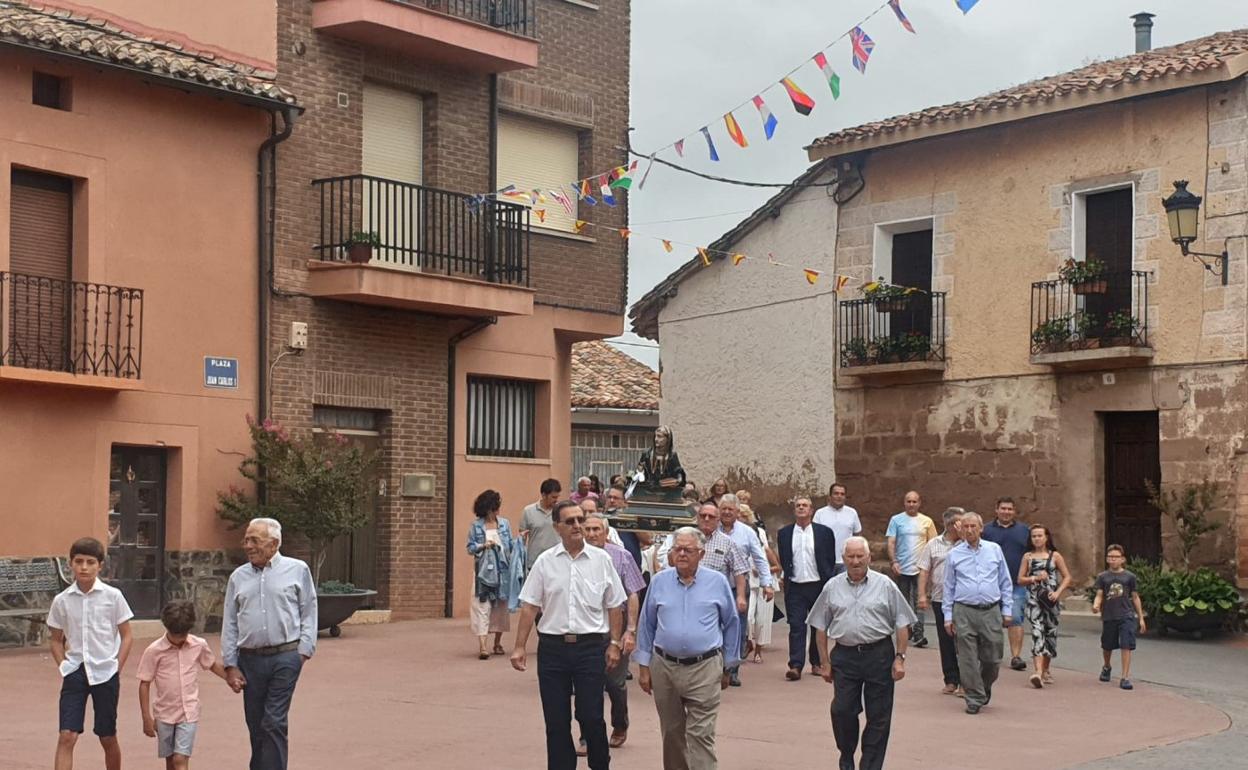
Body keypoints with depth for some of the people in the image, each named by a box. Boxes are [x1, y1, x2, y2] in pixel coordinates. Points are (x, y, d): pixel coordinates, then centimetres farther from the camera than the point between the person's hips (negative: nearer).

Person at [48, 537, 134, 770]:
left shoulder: (113, 596, -5)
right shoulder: (62, 600, 0)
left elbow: (126, 636, 1)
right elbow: (56, 639, 11)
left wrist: (117, 669, -4)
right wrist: (63, 667, 0)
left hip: (106, 674, -1)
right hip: (75, 673, 1)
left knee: (108, 737, 10)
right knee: (66, 736, -10)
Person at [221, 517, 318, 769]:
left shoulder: (297, 570, 2)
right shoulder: (238, 577, 11)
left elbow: (309, 613, 4)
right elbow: (229, 623, 11)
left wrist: (304, 650, -5)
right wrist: (230, 665, 6)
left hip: (285, 657, -4)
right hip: (250, 659, 4)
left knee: (274, 722, -8)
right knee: (256, 725, 10)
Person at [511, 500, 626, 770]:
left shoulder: (601, 559, 2)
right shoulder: (545, 561, 1)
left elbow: (614, 606, 7)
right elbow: (529, 606, 2)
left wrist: (615, 644, 2)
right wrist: (519, 647, -2)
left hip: (591, 647, -1)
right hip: (552, 647, 1)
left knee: (591, 716, 0)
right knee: (556, 720, 7)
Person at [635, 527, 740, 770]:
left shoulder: (717, 581, 1)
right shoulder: (659, 582, 6)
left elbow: (731, 624, 9)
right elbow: (646, 626, 10)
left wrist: (727, 667, 11)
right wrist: (644, 667, 7)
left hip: (704, 669, -3)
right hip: (664, 667, 3)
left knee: (701, 735, -7)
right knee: (671, 733, 13)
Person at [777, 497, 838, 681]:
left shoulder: (824, 532, 1)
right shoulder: (784, 533, 6)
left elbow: (831, 560, 5)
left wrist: (829, 584, 2)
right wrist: (787, 578, 7)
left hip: (818, 586, 0)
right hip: (795, 587, 0)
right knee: (796, 627, -5)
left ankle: (817, 663, 21)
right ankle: (795, 666, -8)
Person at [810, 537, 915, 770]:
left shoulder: (884, 585, 2)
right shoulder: (832, 587, 7)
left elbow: (902, 624, 3)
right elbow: (821, 628, 10)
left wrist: (900, 658, -5)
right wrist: (825, 663, 6)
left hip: (879, 655, -1)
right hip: (845, 655, 1)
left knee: (878, 716, 2)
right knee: (842, 711, -2)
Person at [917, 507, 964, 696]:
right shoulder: (933, 544, 7)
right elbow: (924, 571, 6)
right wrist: (922, 595, 1)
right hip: (940, 599, 2)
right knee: (945, 642, 8)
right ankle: (950, 681, 18)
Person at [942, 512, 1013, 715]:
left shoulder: (994, 550, 8)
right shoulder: (954, 555, 6)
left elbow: (1006, 582, 12)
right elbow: (948, 587, 10)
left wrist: (1007, 611, 7)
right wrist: (948, 616, 4)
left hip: (991, 611, 1)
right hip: (964, 612, -1)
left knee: (992, 658, 4)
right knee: (968, 659, -2)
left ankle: (985, 688, 31)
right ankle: (975, 699, 9)